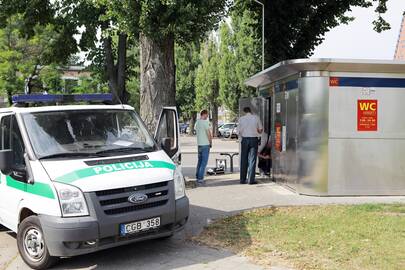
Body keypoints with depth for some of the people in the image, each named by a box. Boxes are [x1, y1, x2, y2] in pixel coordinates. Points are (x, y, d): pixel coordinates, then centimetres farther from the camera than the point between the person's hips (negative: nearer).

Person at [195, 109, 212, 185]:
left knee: (200, 161, 17)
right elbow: (209, 134, -14)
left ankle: (197, 177, 21)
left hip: (199, 144, 8)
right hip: (205, 144, -8)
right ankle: (200, 179, -6)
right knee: (204, 162, -4)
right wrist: (210, 142, 0)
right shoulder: (205, 122, -14)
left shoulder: (197, 122, 9)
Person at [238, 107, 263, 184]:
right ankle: (251, 180, -2)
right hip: (254, 139, -1)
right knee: (252, 160, 1)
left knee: (243, 160, 8)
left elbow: (239, 132, 2)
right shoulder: (256, 117, -1)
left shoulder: (241, 119, 0)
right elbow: (260, 130, 3)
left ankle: (242, 179, 11)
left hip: (245, 139, 1)